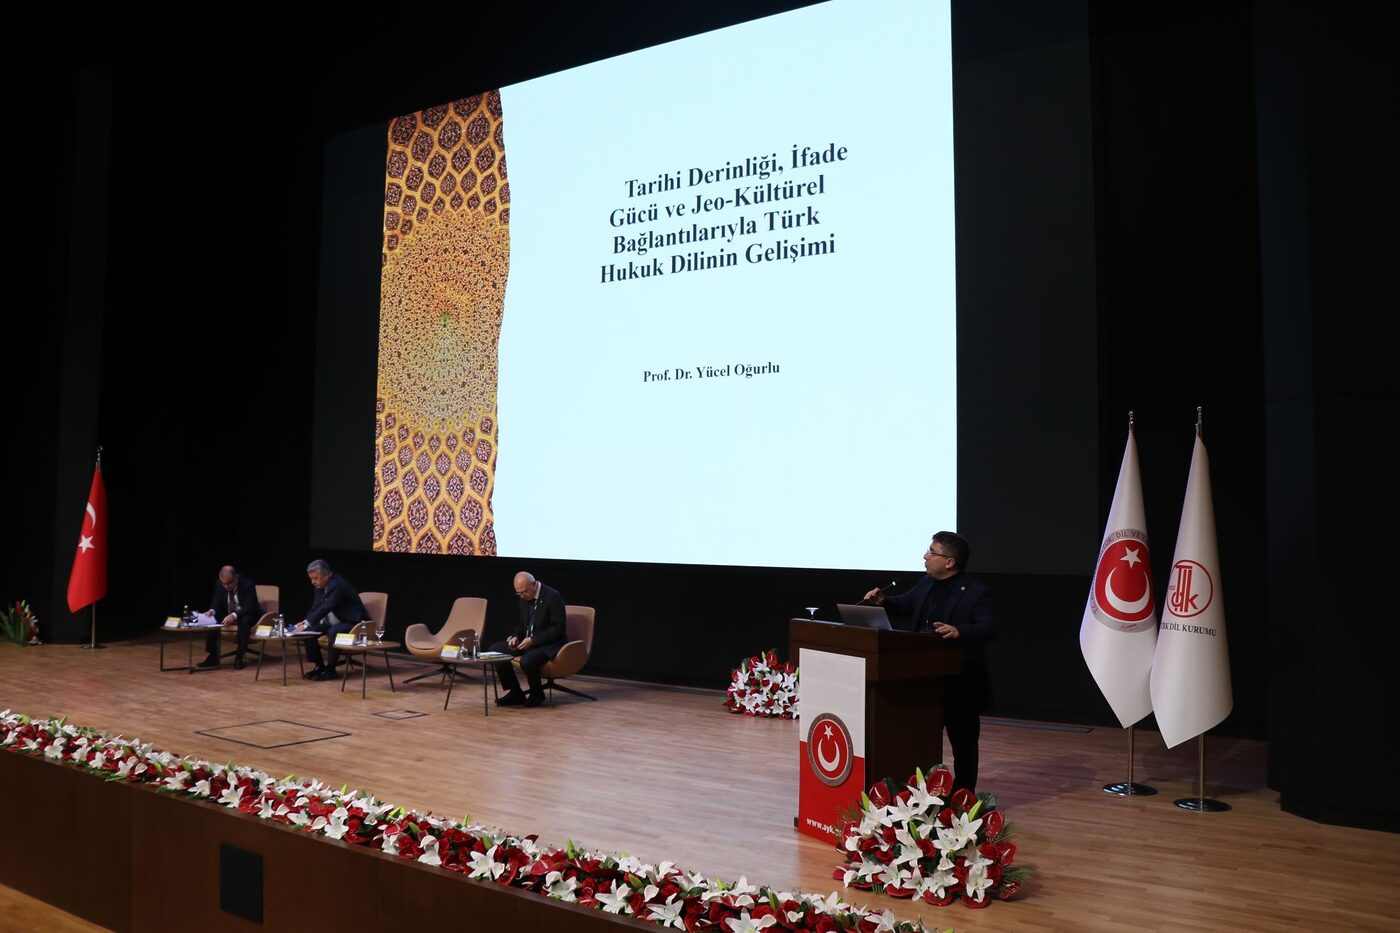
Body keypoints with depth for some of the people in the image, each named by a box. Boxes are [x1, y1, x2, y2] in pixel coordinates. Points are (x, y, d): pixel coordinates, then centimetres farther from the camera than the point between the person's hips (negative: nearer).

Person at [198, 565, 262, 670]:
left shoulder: (247, 585, -24)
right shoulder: (220, 584, -10)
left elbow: (249, 608, -30)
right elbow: (216, 603, -3)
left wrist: (234, 616, -48)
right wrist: (212, 611, -28)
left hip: (248, 615, -5)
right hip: (228, 615, 5)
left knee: (244, 621, -38)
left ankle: (239, 657, -29)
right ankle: (212, 656, -11)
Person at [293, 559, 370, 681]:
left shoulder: (338, 585, -26)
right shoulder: (320, 586, 1)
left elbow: (325, 608, -33)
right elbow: (315, 607, 2)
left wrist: (306, 624, -35)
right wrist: (304, 622, -17)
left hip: (353, 623, -9)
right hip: (335, 622, 9)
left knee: (333, 632, -35)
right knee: (309, 631, -6)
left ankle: (330, 669, -21)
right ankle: (318, 666, 3)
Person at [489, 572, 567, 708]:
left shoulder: (552, 596, -17)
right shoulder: (524, 598, 6)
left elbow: (559, 629, -18)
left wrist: (533, 640, -23)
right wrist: (515, 636, -4)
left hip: (548, 644, -8)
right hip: (528, 641, 8)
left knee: (527, 660, -35)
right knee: (495, 650, -7)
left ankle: (537, 694, -5)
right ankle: (515, 693, 2)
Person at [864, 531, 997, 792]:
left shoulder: (977, 593, -17)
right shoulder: (926, 584, 6)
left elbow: (989, 629, -29)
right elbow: (905, 604, 23)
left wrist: (960, 632, -47)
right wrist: (883, 601, 4)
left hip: (960, 682, -7)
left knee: (963, 743, 8)